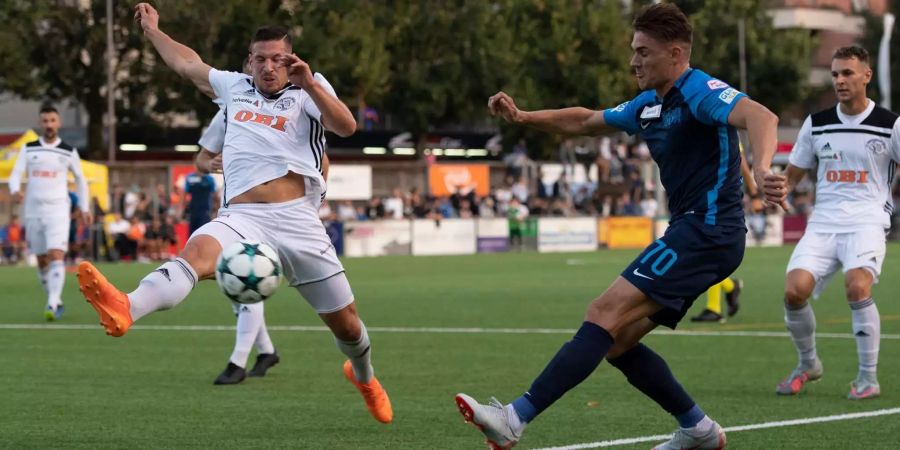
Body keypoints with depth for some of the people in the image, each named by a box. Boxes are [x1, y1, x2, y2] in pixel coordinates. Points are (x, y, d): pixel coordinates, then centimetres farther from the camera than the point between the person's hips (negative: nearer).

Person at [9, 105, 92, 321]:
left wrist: (85, 208, 15)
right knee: (42, 261, 8)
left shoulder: (69, 152, 4)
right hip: (33, 211, 3)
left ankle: (52, 305, -25)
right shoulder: (29, 149, 6)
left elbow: (80, 179, 16)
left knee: (57, 256, -18)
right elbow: (16, 174, -2)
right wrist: (15, 190, -24)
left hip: (58, 212, -3)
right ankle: (56, 302, 23)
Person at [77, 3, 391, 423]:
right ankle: (126, 309, -62)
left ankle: (363, 376, 40)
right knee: (196, 251, -34)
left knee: (346, 325, 5)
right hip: (242, 217, 1)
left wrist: (310, 85, -19)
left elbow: (346, 126, -9)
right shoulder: (235, 88, 22)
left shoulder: (309, 91, 10)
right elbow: (187, 63, 38)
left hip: (296, 219, -1)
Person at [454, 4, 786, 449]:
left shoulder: (699, 91, -12)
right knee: (617, 341, 8)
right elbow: (586, 121, 32)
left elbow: (760, 116, -30)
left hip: (707, 230, -10)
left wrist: (761, 170, -50)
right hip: (693, 233, 10)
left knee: (604, 315, -17)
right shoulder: (648, 104, 17)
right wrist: (523, 117, 20)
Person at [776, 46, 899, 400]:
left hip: (867, 222, -3)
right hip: (823, 222, 4)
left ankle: (868, 377, -13)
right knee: (794, 290, -16)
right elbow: (794, 173, 16)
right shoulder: (816, 124, 10)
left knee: (857, 288, -29)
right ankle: (808, 363, 11)